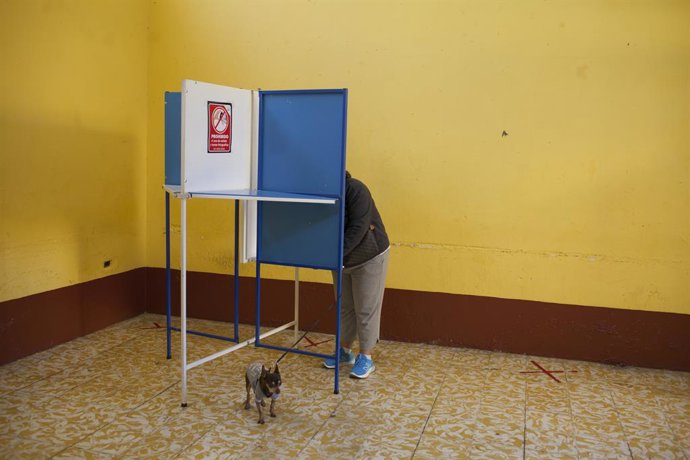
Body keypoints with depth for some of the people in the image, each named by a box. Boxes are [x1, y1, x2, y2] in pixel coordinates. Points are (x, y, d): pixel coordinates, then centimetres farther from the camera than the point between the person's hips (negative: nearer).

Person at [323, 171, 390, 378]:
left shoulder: (355, 190, -25)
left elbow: (358, 228, -32)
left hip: (370, 256, -6)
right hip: (342, 259, 6)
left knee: (366, 309, -1)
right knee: (344, 307, 14)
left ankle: (366, 357, 10)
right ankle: (344, 351, 29)